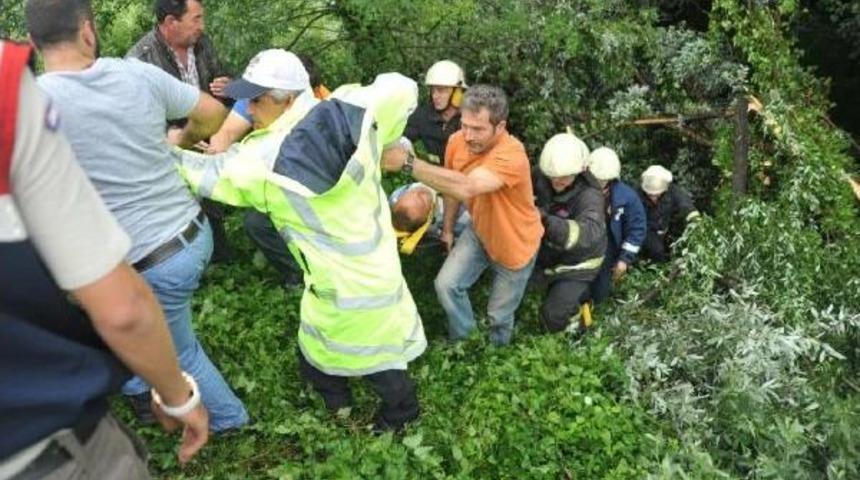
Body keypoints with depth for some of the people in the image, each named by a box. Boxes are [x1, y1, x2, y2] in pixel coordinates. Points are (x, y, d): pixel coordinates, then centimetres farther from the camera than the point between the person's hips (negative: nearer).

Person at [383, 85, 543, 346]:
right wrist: (447, 228, 11)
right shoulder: (457, 141, -17)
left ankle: (498, 350, 44)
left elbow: (465, 187, -55)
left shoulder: (511, 155, -39)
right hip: (479, 231, 5)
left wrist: (407, 162, -61)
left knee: (500, 315, 11)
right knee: (446, 284, -8)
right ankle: (463, 342, 20)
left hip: (515, 244, -5)